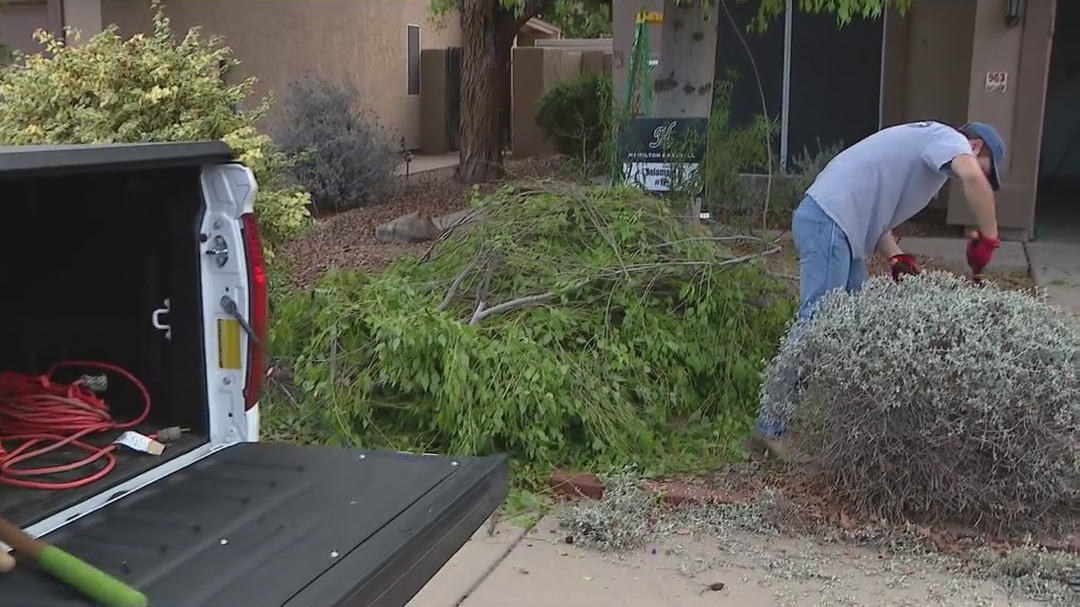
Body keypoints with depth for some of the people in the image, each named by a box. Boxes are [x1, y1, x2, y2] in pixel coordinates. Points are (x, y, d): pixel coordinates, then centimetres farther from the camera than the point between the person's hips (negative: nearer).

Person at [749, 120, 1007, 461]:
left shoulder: (925, 148, 29)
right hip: (828, 222, -11)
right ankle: (772, 431, -11)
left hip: (840, 228, 11)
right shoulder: (949, 138, 1)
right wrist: (988, 238, -12)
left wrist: (896, 258, 5)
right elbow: (972, 178, -23)